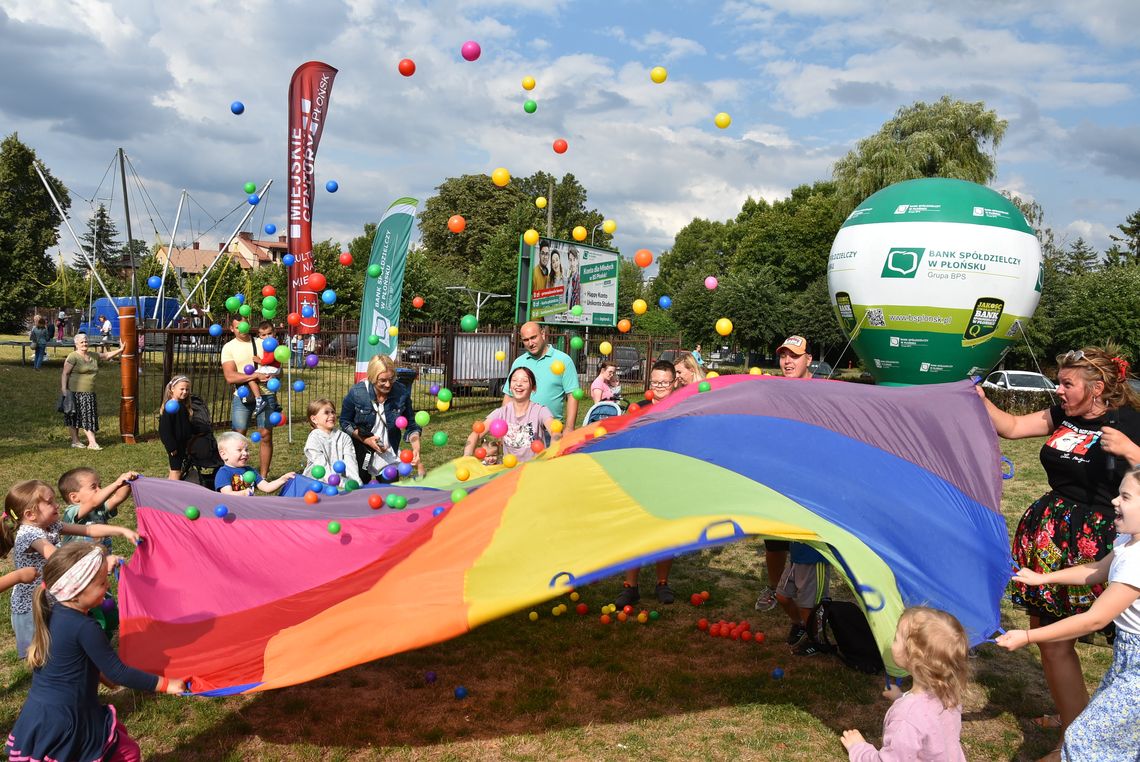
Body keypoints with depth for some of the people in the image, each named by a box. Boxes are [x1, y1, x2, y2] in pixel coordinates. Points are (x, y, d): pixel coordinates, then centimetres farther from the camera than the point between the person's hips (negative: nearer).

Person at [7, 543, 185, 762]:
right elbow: (118, 673, -21)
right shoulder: (84, 628, -25)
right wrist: (164, 684, -15)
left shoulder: (51, 610, -3)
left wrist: (103, 567, 26)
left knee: (118, 732, 23)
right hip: (65, 725, -8)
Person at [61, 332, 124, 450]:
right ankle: (75, 441, 10)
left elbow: (107, 355, 29)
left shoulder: (93, 356, 12)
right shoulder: (73, 357, -8)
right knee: (74, 416, 2)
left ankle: (92, 443, 3)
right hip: (75, 392, -6)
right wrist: (64, 389, -17)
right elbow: (65, 374, -11)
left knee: (89, 417, 4)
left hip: (89, 393, 6)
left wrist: (120, 350, 24)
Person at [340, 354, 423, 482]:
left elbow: (411, 426, -7)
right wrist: (365, 439, -18)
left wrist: (416, 448, -25)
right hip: (360, 453, -1)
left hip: (388, 455, 1)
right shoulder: (356, 393, -20)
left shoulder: (402, 393, -17)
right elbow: (344, 422, -6)